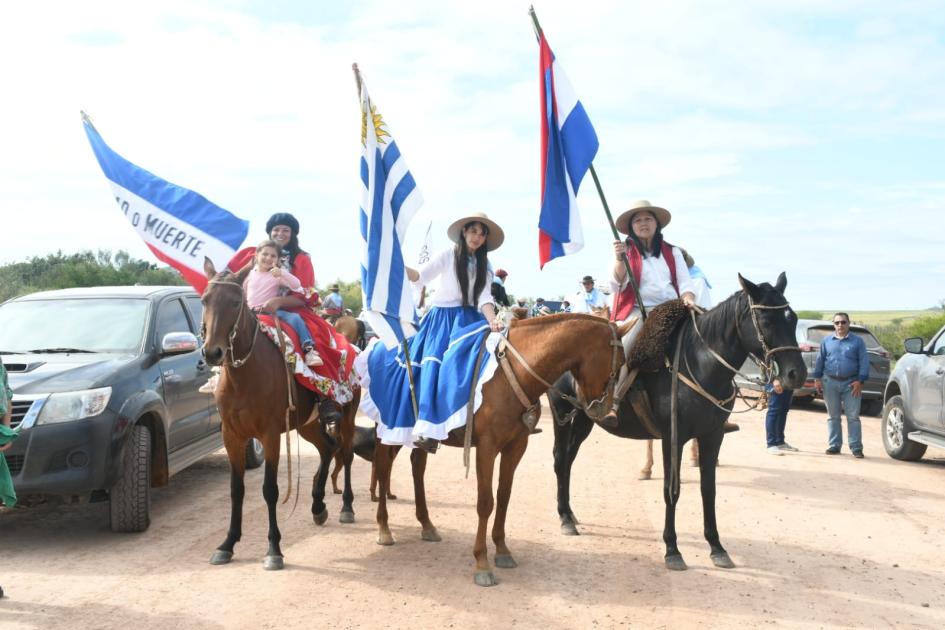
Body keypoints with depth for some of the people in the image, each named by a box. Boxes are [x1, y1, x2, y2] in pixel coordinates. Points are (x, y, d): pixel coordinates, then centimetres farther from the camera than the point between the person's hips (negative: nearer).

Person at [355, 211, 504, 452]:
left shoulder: (484, 267, 7)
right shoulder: (448, 256, -2)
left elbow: (485, 298, -4)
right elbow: (421, 276, -11)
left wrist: (492, 321, -23)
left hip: (467, 320, 2)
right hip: (441, 318, -2)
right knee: (432, 366, -13)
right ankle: (427, 428, -7)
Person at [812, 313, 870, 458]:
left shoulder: (857, 341, 4)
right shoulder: (827, 341, 10)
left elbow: (864, 362, -1)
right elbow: (820, 360, 12)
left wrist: (860, 381, -9)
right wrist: (817, 378, 5)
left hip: (851, 384, -2)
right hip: (830, 382, 2)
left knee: (853, 417, -3)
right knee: (833, 416, 8)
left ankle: (856, 447, -1)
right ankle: (834, 445, 15)